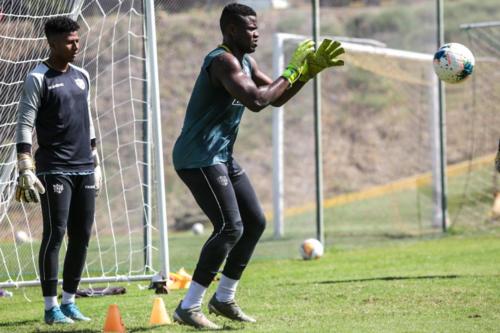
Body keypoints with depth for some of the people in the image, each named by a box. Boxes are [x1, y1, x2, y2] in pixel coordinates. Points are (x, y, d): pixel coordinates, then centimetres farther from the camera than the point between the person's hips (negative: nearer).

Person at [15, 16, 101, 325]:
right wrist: (26, 170, -17)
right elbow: (24, 125, -9)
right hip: (54, 170, -6)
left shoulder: (82, 76, 15)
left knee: (82, 237, 6)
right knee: (55, 234, -8)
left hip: (84, 170, 6)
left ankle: (69, 302, 14)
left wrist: (96, 163, 20)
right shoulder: (39, 78, -5)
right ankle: (51, 306, -3)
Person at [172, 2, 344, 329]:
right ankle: (188, 307, -12)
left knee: (255, 221, 10)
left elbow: (277, 98, 18)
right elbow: (256, 100, -32)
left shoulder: (245, 61, 13)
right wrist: (292, 71, -21)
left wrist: (310, 69, 6)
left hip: (221, 156, 10)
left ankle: (224, 299, 20)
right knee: (230, 227, -17)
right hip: (198, 158, -10)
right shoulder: (223, 61, -20)